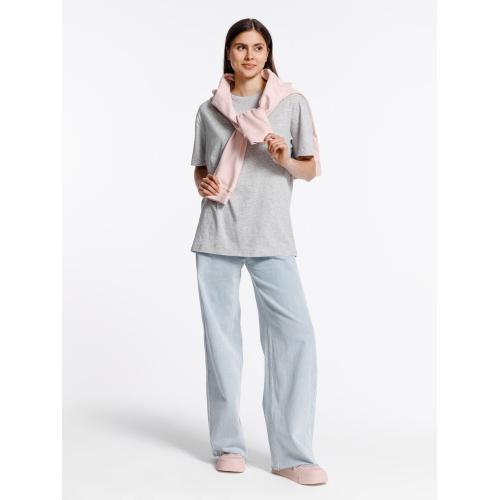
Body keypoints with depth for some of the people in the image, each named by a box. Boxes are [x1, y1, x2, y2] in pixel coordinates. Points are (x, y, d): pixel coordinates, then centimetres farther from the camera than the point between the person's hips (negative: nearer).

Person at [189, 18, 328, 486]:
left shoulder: (292, 103, 7)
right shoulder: (209, 109, 13)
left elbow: (310, 170, 10)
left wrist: (285, 160, -11)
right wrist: (202, 184, -1)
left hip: (271, 236, -2)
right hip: (217, 235, 2)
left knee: (295, 333, -12)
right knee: (221, 337, 2)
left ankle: (292, 454, -6)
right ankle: (228, 444, 13)